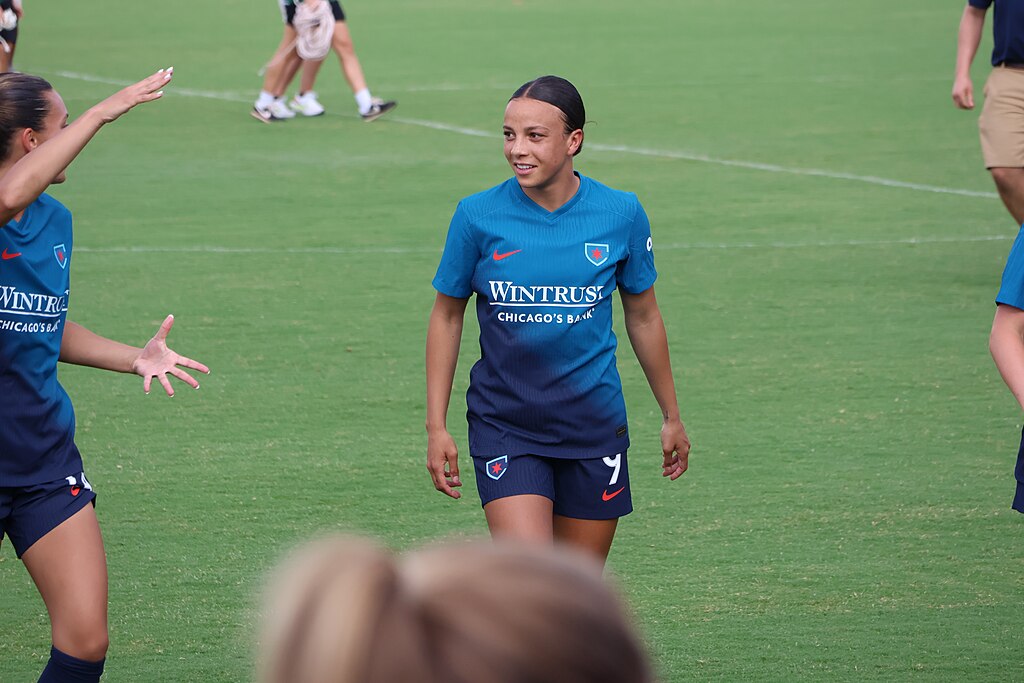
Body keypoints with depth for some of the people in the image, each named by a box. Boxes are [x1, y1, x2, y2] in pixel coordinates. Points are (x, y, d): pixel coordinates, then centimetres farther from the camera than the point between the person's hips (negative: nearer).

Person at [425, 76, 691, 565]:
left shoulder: (620, 214, -3)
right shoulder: (478, 216, -7)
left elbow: (643, 317, 10)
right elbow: (446, 317, 5)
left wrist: (671, 416, 18)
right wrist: (436, 427, 2)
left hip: (594, 425, 2)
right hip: (504, 427, -2)